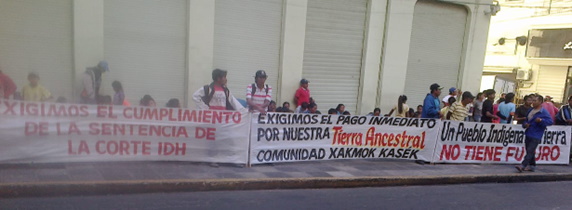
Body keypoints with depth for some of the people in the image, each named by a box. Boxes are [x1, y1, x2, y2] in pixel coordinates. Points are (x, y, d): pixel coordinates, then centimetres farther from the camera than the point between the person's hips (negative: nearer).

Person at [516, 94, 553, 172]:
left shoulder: (544, 112, -8)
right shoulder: (531, 110, 14)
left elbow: (550, 121, -14)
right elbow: (526, 120, 24)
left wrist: (541, 120, -29)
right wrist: (525, 124, 2)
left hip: (536, 136, -8)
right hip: (528, 134, 8)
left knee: (530, 151, -12)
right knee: (530, 151, 15)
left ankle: (523, 165, -19)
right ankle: (532, 165, 26)